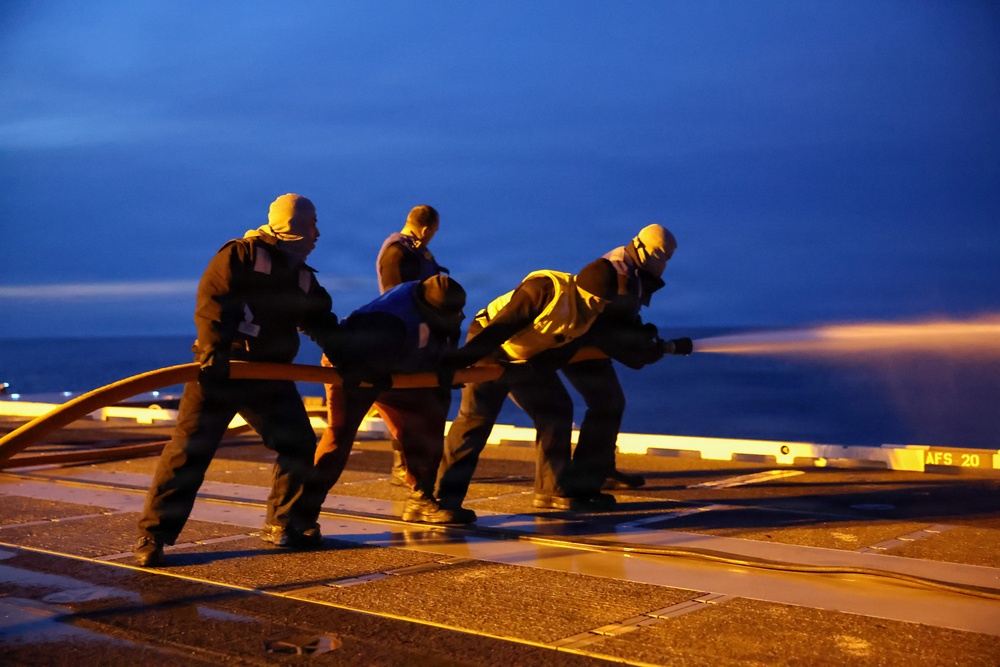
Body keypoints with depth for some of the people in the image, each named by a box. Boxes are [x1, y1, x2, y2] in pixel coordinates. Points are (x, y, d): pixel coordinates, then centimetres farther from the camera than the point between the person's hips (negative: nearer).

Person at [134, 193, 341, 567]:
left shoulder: (303, 278, 15)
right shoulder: (241, 254, -6)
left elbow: (323, 324, 19)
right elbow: (211, 299, -16)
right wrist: (213, 349, -29)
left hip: (270, 374, 7)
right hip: (221, 368, -7)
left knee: (299, 445, 5)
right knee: (190, 449, -9)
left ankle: (282, 524, 21)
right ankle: (153, 536, -2)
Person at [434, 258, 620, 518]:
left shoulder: (588, 311, -6)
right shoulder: (546, 289, -31)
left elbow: (560, 352, 2)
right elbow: (499, 327, -33)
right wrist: (455, 362, -35)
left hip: (529, 358, 8)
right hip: (490, 349, -8)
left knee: (557, 409, 6)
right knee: (476, 416, -15)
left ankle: (555, 488, 16)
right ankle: (445, 496, -12)